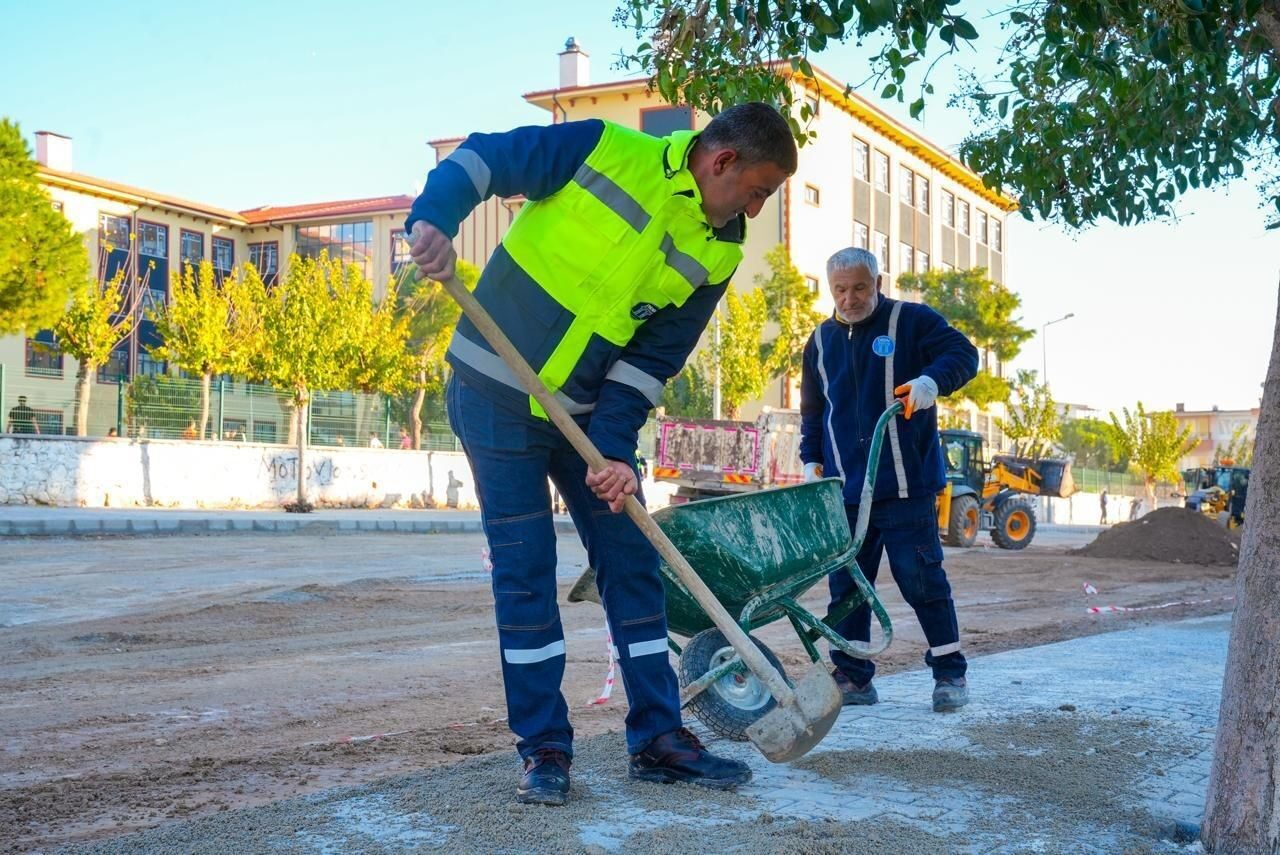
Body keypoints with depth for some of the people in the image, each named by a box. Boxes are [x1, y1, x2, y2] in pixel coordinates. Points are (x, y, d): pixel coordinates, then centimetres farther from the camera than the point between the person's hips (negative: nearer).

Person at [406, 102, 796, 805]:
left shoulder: (716, 254, -2)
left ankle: (658, 738, 15)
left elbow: (652, 360, -3)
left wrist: (613, 449, -15)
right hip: (495, 396, -5)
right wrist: (433, 219, -27)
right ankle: (544, 748, 8)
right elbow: (482, 157, -8)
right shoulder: (602, 149, -14)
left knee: (632, 563, 5)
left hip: (588, 414, 5)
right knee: (524, 572, -3)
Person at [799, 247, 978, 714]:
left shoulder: (912, 321, 0)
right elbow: (813, 410, 22)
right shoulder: (821, 340, 15)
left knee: (921, 578, -4)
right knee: (846, 583, 6)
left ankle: (950, 672, 9)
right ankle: (852, 676, 15)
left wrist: (932, 379, -27)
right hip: (845, 487, 5)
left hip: (905, 484, -5)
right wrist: (811, 458, 12)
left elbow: (963, 354, -7)